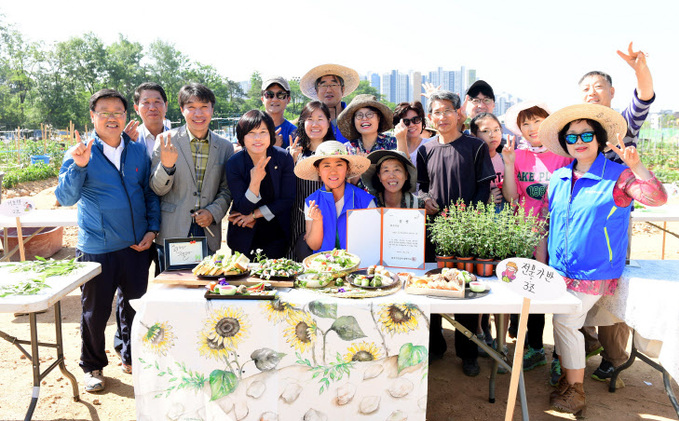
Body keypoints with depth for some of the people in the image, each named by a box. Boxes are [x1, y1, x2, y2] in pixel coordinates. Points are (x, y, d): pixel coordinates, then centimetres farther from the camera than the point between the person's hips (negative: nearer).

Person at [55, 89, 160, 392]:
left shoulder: (138, 151, 6)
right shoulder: (80, 154, -4)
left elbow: (151, 193, 12)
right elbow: (66, 198, -14)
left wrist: (152, 229, 2)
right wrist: (79, 165, -28)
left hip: (136, 245, 3)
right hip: (96, 248, -3)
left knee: (135, 305, 14)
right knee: (95, 310, 9)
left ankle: (132, 358, 35)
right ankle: (93, 367, 30)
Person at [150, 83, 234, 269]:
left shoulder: (225, 146, 6)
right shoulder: (167, 141, -1)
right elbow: (157, 189, -2)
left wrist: (213, 212, -7)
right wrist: (166, 166, -21)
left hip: (208, 235, 2)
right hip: (172, 233, -1)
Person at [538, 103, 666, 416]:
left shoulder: (618, 176, -8)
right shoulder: (558, 178, 8)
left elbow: (657, 198, -23)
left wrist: (635, 165, -36)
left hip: (594, 272, -5)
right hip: (559, 270, 6)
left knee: (565, 320, -8)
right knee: (564, 322, 10)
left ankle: (575, 391, 9)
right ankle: (567, 380, 27)